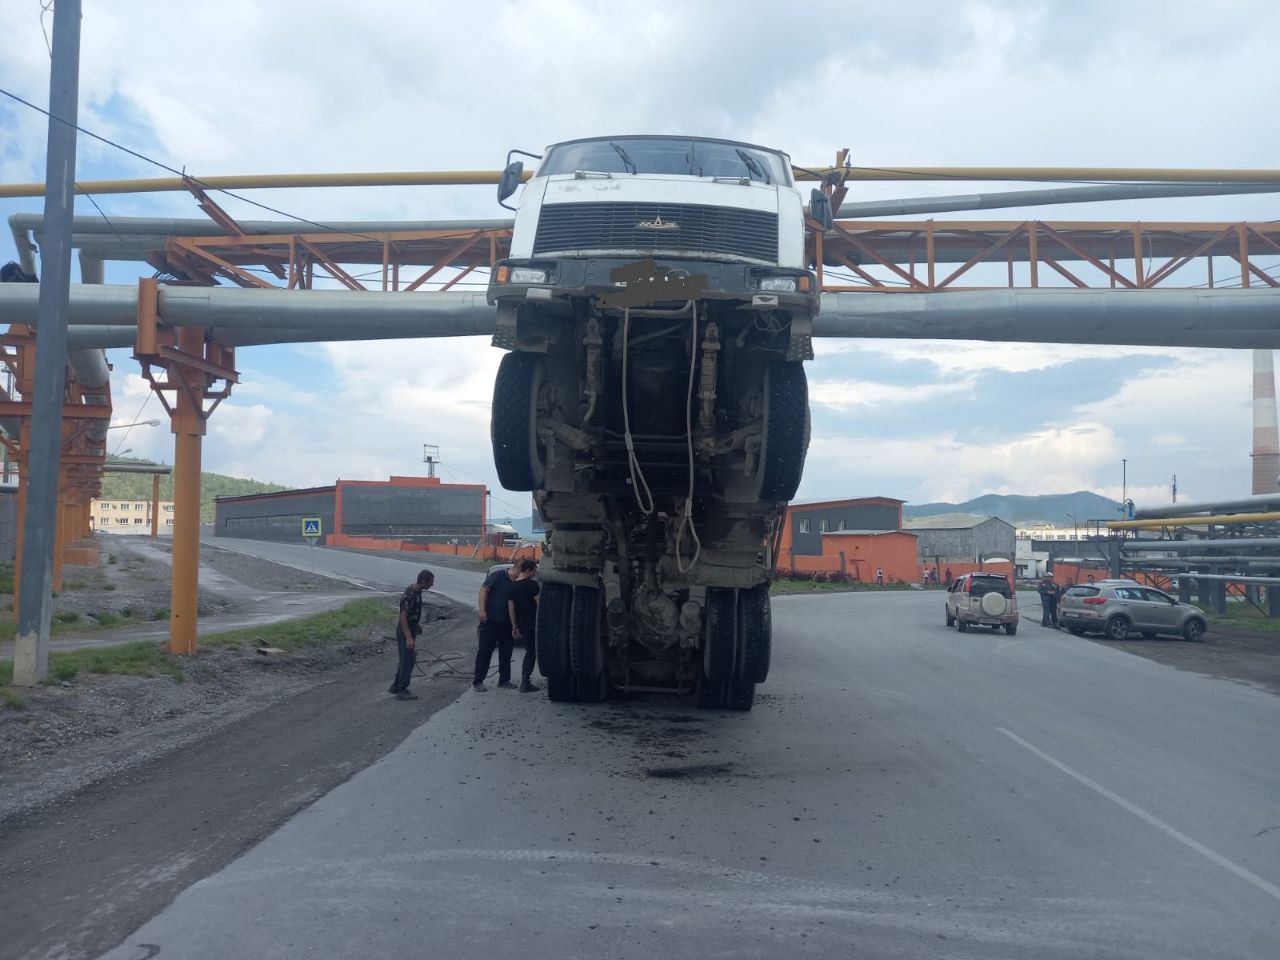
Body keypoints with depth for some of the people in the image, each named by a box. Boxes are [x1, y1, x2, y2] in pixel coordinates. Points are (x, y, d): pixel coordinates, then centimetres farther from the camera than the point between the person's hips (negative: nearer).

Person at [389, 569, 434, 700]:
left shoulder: (416, 590, 3)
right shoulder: (409, 595, -26)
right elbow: (403, 617, -25)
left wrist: (418, 624, 25)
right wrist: (409, 637, -27)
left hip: (411, 628, 10)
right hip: (405, 630, -10)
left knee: (407, 659, 17)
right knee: (407, 661, -2)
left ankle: (395, 687, 27)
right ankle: (402, 691, 8)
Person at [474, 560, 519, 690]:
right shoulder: (498, 576, -10)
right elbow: (484, 590, -15)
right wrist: (482, 610, -23)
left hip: (507, 623, 7)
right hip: (491, 620, -7)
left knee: (506, 653, 11)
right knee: (485, 650, -2)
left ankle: (504, 680, 21)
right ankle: (477, 681, 3)